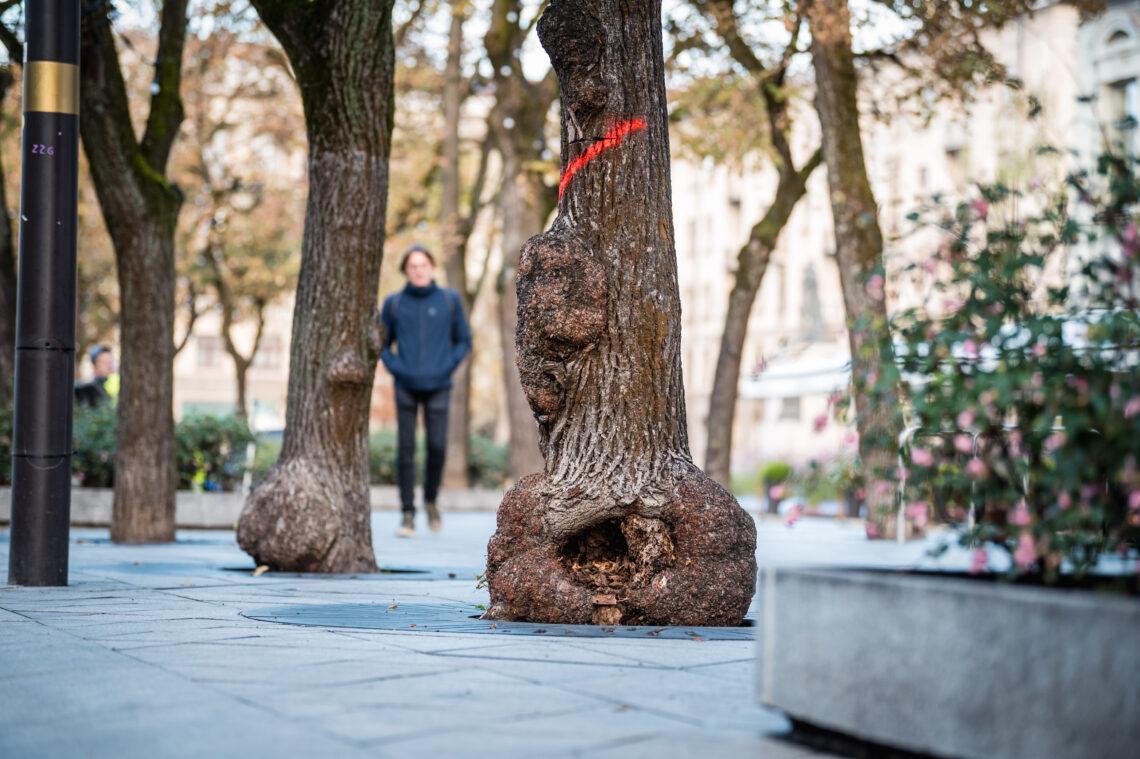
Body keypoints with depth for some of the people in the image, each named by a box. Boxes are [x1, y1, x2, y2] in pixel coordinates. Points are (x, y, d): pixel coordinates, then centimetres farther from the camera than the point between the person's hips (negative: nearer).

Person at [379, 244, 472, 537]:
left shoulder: (450, 300, 3)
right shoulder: (394, 303, 5)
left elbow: (463, 341, 9)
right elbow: (382, 344, 13)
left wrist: (448, 367, -4)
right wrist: (396, 368, -3)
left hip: (438, 387, 0)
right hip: (406, 387, 0)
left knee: (437, 446, -7)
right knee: (405, 448, -2)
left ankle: (431, 499, 18)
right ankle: (408, 513, 4)